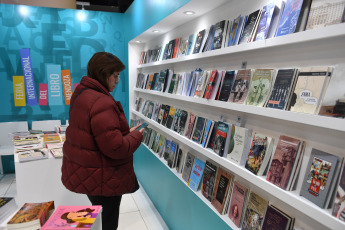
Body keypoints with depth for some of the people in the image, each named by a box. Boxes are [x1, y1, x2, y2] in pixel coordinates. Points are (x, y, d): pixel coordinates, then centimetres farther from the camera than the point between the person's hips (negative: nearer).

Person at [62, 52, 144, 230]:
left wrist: (127, 133, 7)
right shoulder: (102, 103, -27)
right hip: (101, 180, -10)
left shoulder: (81, 94, 6)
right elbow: (115, 147, -28)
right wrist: (136, 136, -11)